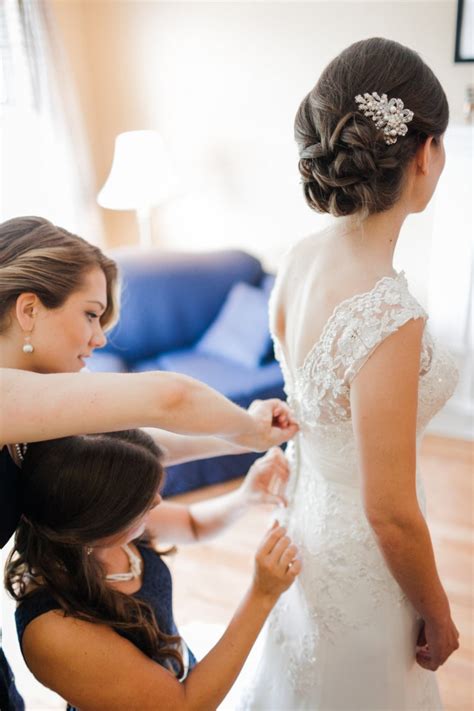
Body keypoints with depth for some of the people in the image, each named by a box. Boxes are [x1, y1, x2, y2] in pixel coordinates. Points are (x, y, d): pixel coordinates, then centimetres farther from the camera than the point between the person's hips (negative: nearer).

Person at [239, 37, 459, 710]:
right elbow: (391, 515, -25)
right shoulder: (386, 313, -34)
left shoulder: (300, 257, -10)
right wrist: (437, 617, -7)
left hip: (308, 515, 6)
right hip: (358, 556, -6)